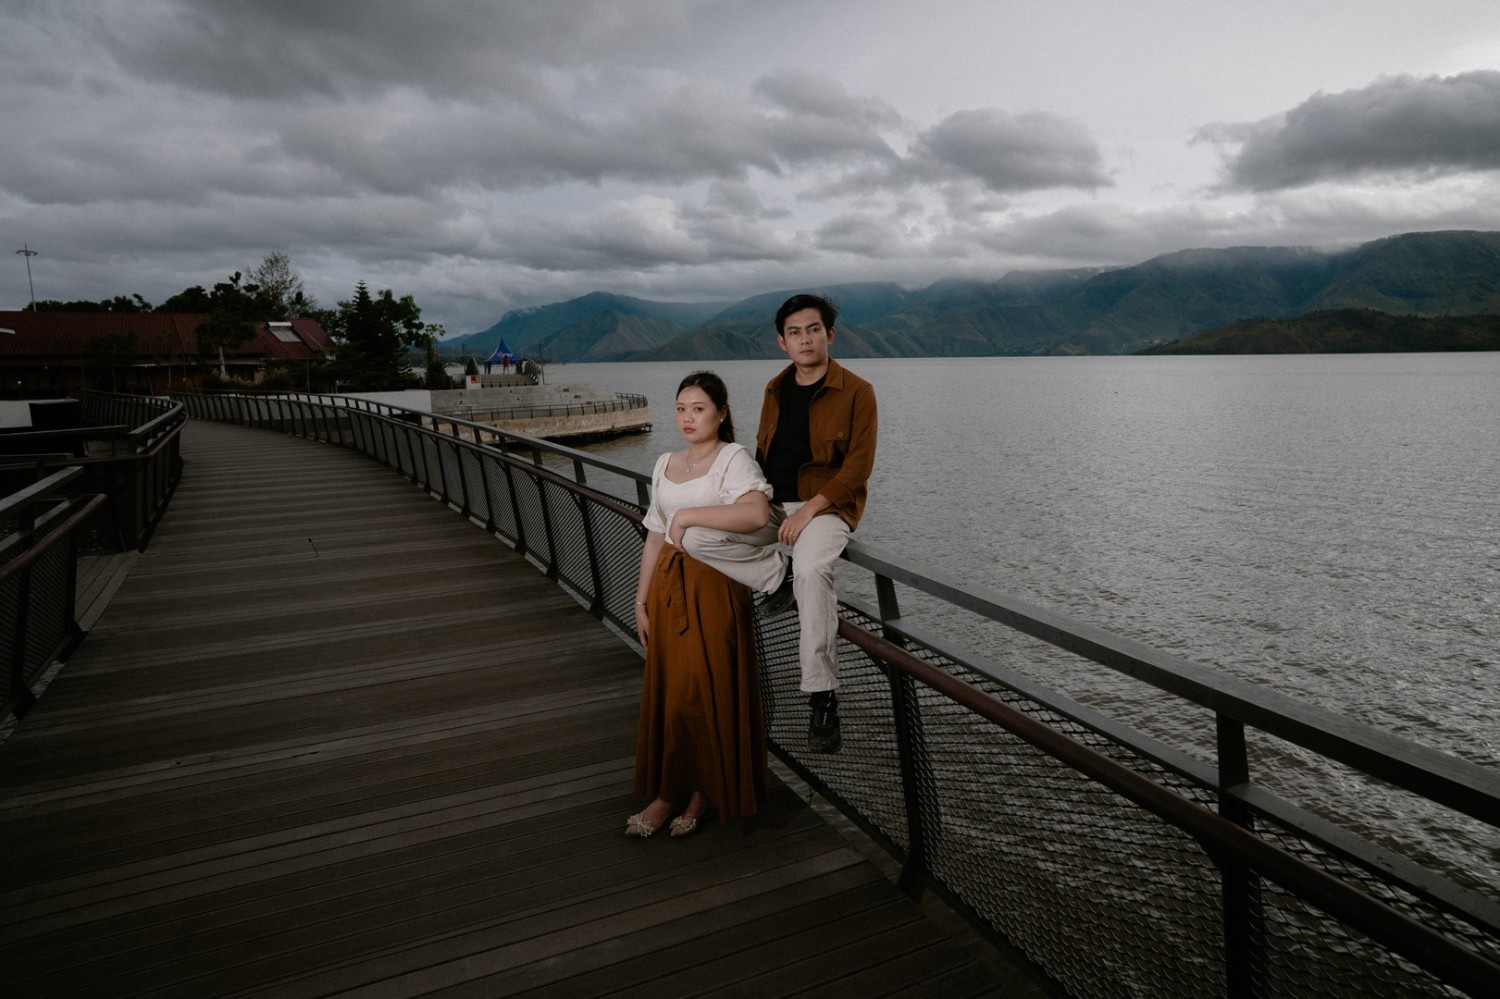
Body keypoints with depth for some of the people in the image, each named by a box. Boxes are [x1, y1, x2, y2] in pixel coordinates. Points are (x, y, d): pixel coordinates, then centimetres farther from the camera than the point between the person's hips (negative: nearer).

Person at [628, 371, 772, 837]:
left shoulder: (733, 457, -8)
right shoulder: (665, 464, 13)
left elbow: (757, 513, -28)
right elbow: (655, 537, 15)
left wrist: (687, 514, -23)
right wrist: (642, 601, 11)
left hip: (714, 587, -6)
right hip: (669, 585, 6)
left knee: (708, 691, 1)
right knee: (668, 691, 9)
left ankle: (705, 789, 21)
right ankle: (671, 790, 22)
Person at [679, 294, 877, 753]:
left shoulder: (856, 392, -5)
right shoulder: (775, 389, 12)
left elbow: (858, 466, -11)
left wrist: (809, 509, -20)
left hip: (825, 505, -5)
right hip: (771, 504, 6)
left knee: (812, 570, -38)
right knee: (697, 538, -19)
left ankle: (822, 697, -27)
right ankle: (782, 575, -4)